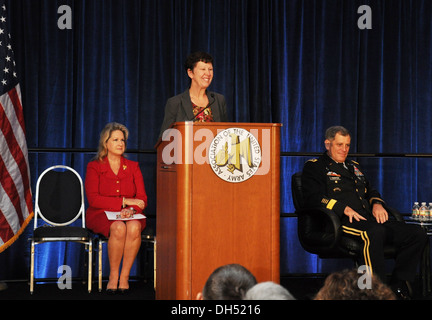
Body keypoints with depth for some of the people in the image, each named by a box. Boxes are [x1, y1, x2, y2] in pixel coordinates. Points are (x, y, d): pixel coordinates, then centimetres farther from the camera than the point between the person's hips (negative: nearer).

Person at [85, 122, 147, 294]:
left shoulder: (133, 167, 13)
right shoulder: (94, 167, 5)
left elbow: (142, 199, 4)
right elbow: (93, 199, -8)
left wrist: (131, 209, -19)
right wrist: (124, 201, -13)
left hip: (129, 215, 2)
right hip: (101, 215, -2)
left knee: (134, 227, -34)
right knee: (118, 228, -37)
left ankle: (124, 276, -23)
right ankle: (113, 275, -20)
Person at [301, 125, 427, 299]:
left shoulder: (353, 166, 32)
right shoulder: (314, 167, 9)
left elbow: (370, 191, 33)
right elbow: (314, 197, -7)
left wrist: (377, 203, 7)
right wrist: (344, 208, -18)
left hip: (369, 219, 8)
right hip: (341, 221, -7)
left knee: (417, 234, -13)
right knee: (375, 232, -41)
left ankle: (399, 285, -10)